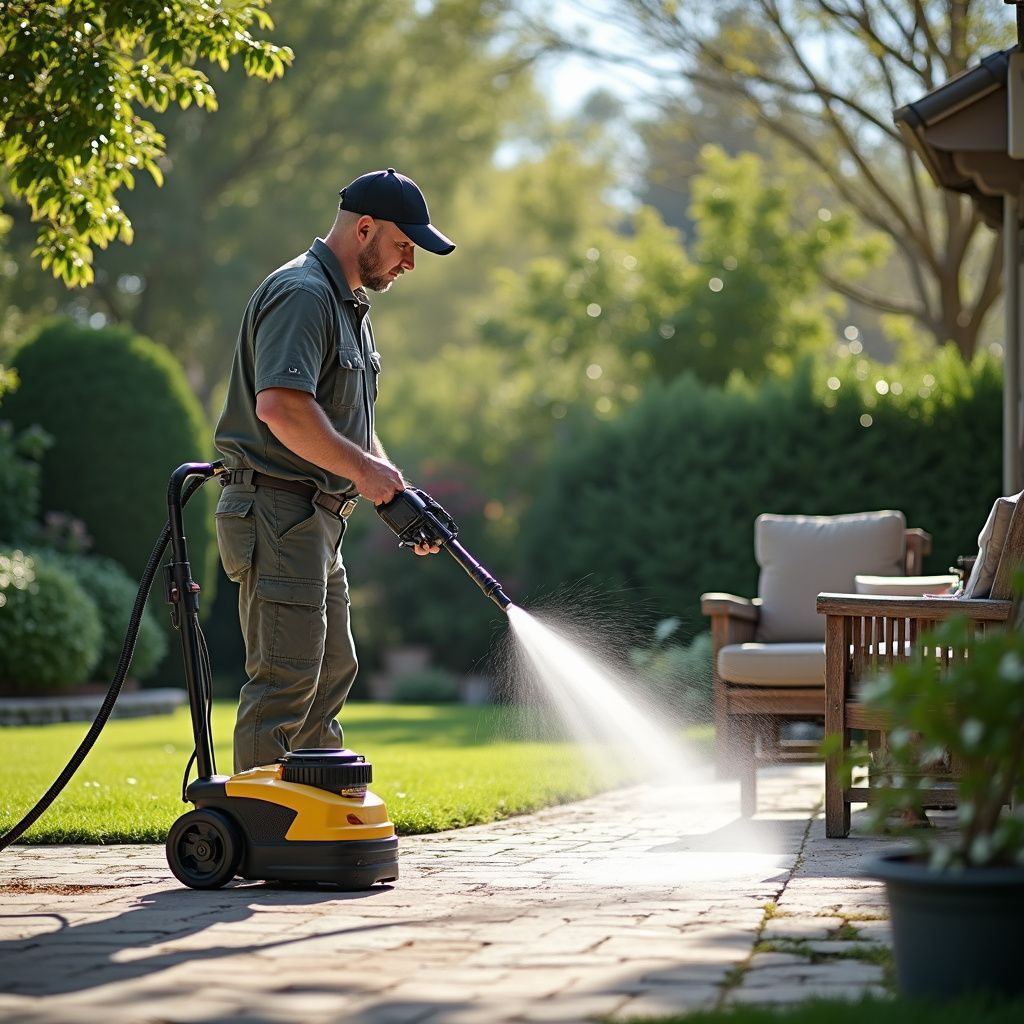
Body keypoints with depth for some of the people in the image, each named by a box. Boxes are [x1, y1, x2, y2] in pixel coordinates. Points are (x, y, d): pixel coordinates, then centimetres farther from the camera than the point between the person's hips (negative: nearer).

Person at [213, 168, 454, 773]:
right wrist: (363, 468, -19)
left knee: (332, 673, 15)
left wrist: (397, 491, 12)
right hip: (278, 511, -11)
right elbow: (281, 406, -29)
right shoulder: (302, 293, -15)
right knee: (285, 678, -11)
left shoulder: (349, 305, 19)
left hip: (318, 519, 11)